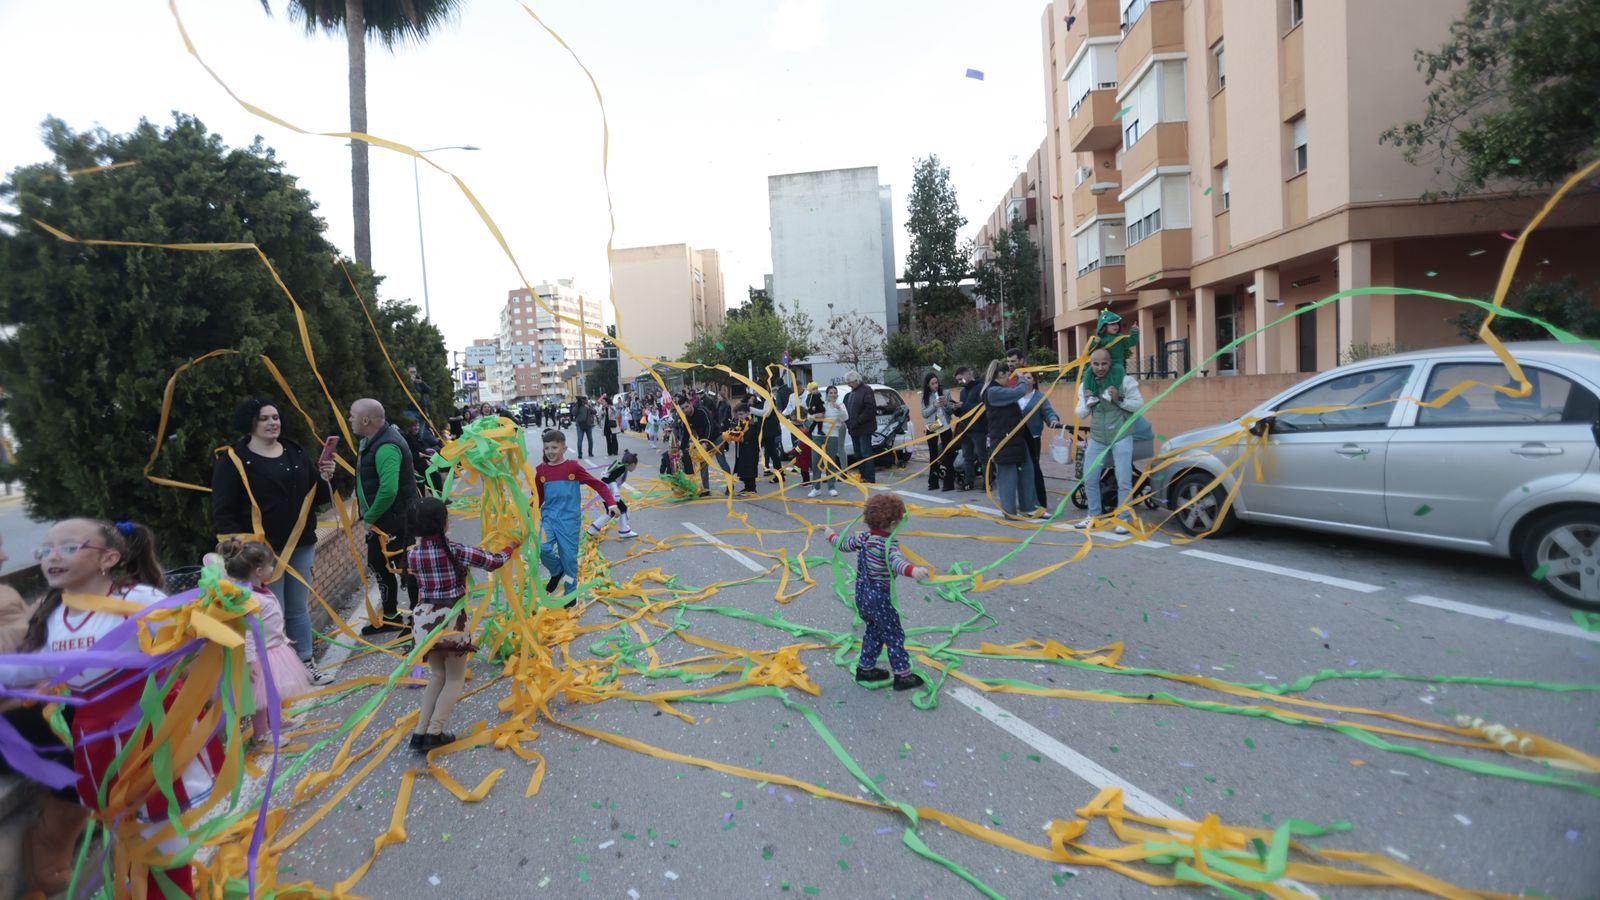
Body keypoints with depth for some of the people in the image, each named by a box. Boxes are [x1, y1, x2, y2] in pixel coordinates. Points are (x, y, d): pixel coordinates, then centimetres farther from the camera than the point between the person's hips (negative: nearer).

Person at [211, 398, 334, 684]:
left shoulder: (296, 452, 10)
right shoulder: (233, 460, -6)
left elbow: (317, 497, 15)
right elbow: (222, 513, -7)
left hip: (301, 546, 5)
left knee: (299, 608, 13)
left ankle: (306, 663, 24)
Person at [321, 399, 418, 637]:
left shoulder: (386, 447, -25)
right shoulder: (373, 441, 9)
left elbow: (388, 490, -34)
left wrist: (370, 517, -20)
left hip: (395, 522, -11)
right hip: (380, 521, 11)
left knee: (407, 569, 1)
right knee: (378, 564, 20)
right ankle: (390, 616, 34)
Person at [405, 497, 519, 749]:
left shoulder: (412, 554, -1)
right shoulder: (455, 550, -15)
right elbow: (494, 562, -8)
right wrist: (512, 547, 8)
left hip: (424, 619, 5)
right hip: (450, 619, -5)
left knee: (437, 675, 22)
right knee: (455, 679, 12)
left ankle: (419, 732, 15)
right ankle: (434, 732, 3)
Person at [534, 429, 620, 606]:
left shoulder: (573, 467, -8)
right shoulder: (541, 470, 3)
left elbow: (598, 484, -7)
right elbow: (538, 498, 15)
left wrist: (611, 503, -17)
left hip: (569, 518, -2)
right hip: (548, 516, 3)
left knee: (569, 556, 2)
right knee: (543, 548, -19)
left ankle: (571, 593, 23)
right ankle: (557, 572, 13)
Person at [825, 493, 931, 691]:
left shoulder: (863, 537, 2)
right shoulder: (888, 544, -21)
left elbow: (844, 545, 18)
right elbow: (895, 561, -41)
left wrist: (832, 536, 38)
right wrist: (912, 570, -60)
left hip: (861, 595, 8)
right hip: (879, 598, -8)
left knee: (874, 631, 24)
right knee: (895, 635, 5)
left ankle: (865, 668, 33)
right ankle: (903, 676, 12)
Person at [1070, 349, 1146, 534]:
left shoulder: (1124, 380, -9)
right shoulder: (1085, 384, 4)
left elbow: (1140, 404, -9)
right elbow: (1080, 414, 8)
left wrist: (1119, 400, -22)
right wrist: (1087, 404, -12)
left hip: (1121, 437, -4)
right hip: (1097, 439, 4)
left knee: (1124, 481, -4)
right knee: (1089, 478, 7)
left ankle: (1123, 519, 6)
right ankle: (1093, 515, 22)